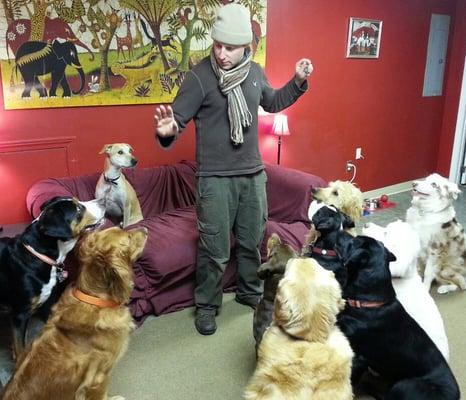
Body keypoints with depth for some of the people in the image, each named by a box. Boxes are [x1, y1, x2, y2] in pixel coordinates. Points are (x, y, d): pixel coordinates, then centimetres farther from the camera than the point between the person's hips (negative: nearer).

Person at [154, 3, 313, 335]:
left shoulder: (255, 71, 4)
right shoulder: (199, 76, -14)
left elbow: (272, 102, 22)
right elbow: (178, 117, -14)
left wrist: (299, 82, 10)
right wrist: (167, 130, -37)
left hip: (254, 174, 6)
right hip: (215, 178, -5)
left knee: (252, 241, 20)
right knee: (215, 250, 3)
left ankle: (250, 292, 42)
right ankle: (207, 306, 25)